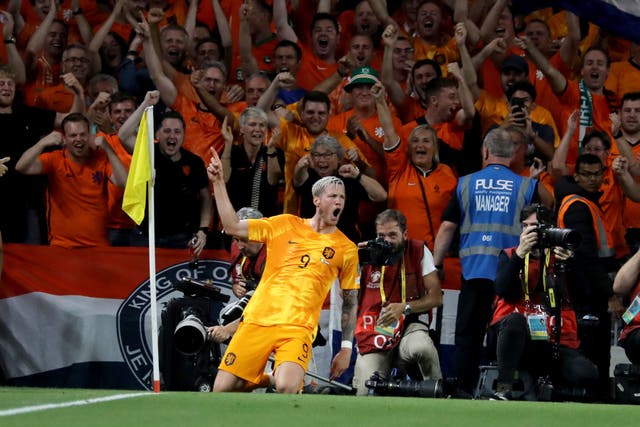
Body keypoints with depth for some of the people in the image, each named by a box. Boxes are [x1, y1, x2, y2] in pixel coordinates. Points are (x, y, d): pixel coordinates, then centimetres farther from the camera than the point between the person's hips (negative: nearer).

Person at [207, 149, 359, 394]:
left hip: (297, 328, -2)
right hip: (257, 320, 2)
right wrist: (219, 183, -1)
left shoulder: (346, 249, 9)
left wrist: (346, 348, 10)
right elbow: (233, 227, 6)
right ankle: (260, 381, 25)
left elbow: (350, 302, 15)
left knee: (287, 387, -29)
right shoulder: (285, 225, 10)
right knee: (222, 389, -6)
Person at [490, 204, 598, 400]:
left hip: (555, 344, 1)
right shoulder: (510, 256, 12)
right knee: (515, 319, -37)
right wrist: (520, 254, -16)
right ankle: (504, 389, -31)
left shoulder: (559, 258, 13)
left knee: (587, 374, -26)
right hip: (517, 337, -1)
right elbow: (502, 290, -8)